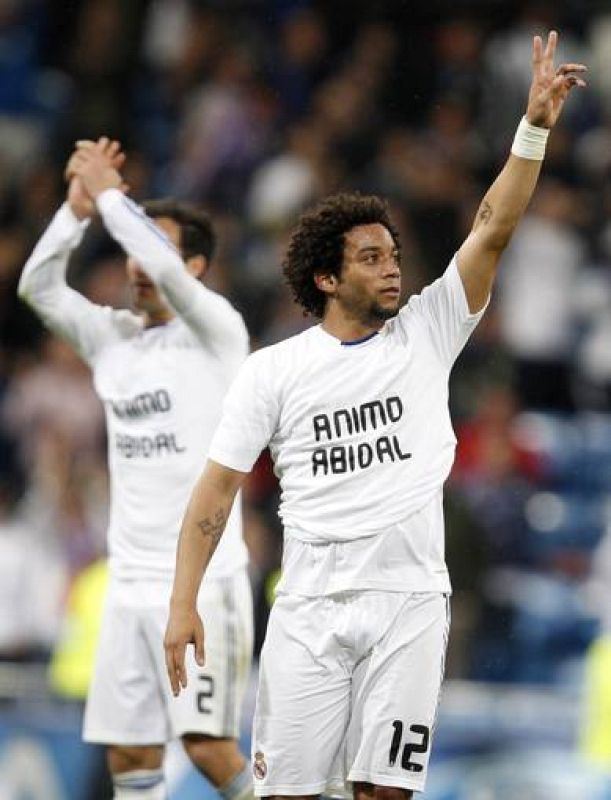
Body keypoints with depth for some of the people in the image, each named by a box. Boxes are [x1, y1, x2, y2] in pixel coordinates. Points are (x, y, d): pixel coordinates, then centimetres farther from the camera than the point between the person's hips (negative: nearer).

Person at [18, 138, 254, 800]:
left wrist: (109, 191, -13)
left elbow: (166, 270, -23)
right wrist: (78, 205, -9)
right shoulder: (112, 338, 12)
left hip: (204, 581, -6)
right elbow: (37, 287, 1)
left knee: (208, 745, -13)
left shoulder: (217, 331, -5)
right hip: (131, 584, 6)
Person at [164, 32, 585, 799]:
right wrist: (182, 604, -4)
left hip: (410, 600, 1)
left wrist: (534, 126, -11)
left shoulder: (426, 335, 7)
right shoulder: (271, 372, 3)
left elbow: (492, 231, -1)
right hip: (311, 605, -1)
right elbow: (216, 488, 3)